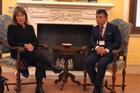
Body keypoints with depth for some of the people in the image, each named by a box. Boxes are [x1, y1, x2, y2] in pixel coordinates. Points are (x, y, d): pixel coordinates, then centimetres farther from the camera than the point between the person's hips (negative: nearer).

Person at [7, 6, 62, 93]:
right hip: (18, 53, -4)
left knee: (40, 64, -29)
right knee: (38, 53, -33)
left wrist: (32, 45, -14)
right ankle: (51, 67, -16)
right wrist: (25, 45, -18)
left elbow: (36, 41, 9)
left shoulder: (30, 27, 13)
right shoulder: (11, 27, 0)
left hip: (31, 51, 4)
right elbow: (11, 42, -8)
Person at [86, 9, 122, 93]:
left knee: (101, 63, -34)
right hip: (97, 51, 4)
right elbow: (92, 41, 8)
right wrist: (97, 47, -16)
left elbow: (118, 42, -6)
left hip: (109, 52, -4)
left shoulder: (114, 28, 3)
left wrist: (106, 50, -20)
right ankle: (97, 85, -16)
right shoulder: (94, 29, 17)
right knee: (89, 61, -27)